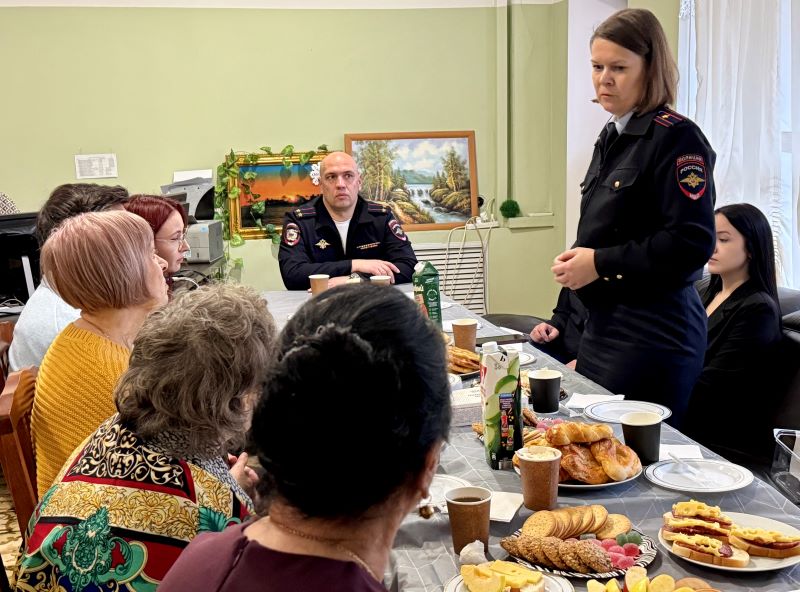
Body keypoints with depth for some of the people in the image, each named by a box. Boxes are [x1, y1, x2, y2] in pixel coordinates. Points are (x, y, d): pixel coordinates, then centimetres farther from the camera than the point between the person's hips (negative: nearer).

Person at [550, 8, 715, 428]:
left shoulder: (675, 139, -13)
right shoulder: (612, 137, 14)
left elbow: (692, 243, -20)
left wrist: (601, 264, -18)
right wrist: (578, 259, 4)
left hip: (653, 339, -9)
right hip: (603, 326, 9)